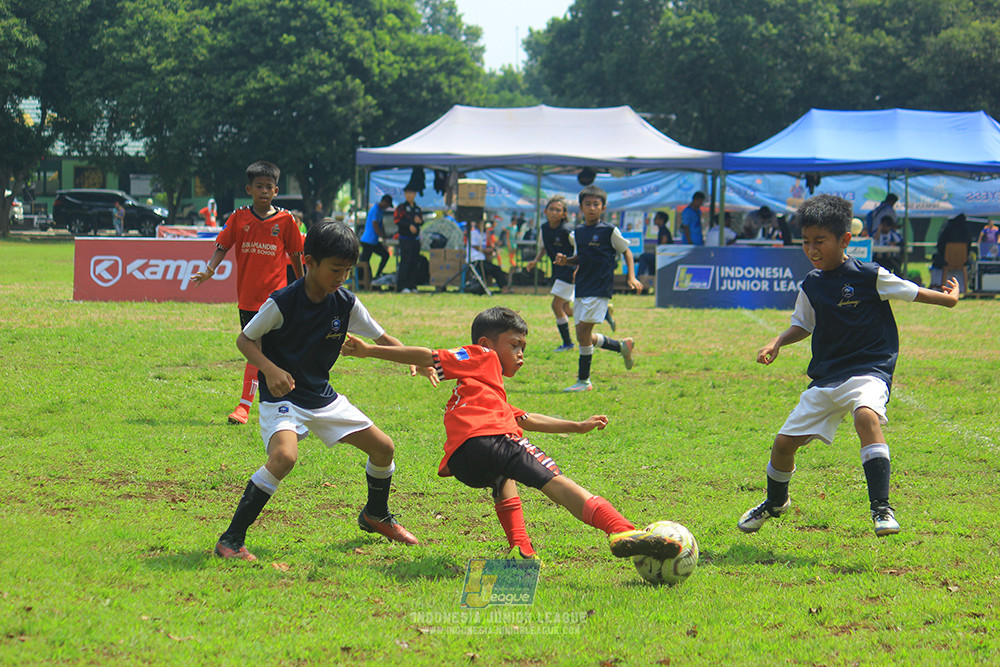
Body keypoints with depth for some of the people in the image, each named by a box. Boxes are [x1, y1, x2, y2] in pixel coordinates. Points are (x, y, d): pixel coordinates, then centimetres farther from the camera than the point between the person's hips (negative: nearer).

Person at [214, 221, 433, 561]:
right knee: (284, 457, -33)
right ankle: (231, 539, -23)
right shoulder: (282, 303, -19)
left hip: (323, 397, 6)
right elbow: (245, 339, -10)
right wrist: (270, 370, -27)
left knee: (383, 447, 7)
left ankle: (375, 516, 37)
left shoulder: (346, 303, -4)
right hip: (281, 396, -6)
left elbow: (382, 339, 6)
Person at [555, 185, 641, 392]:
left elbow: (626, 251, 6)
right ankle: (622, 346, 31)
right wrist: (565, 261, 2)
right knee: (583, 336, 8)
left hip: (600, 289, -7)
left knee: (583, 331, -13)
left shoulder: (610, 231, -5)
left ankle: (584, 381, -4)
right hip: (582, 288, 7)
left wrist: (632, 277, -4)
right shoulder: (577, 233, 11)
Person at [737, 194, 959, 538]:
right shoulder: (811, 286, 6)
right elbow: (802, 325, 20)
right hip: (826, 377, 5)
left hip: (869, 370, -5)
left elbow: (912, 292, 5)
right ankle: (775, 503, 38)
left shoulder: (869, 276, -8)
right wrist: (777, 343, 4)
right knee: (784, 442, 5)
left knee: (866, 416, -38)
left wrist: (949, 299, 7)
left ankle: (881, 507, -36)